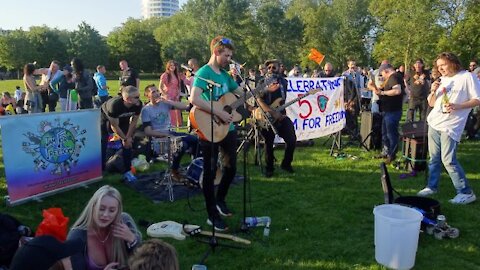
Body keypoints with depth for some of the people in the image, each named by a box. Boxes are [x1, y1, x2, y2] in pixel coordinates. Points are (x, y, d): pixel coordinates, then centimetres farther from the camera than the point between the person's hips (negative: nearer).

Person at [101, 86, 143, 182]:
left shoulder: (138, 104, -29)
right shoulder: (114, 105, -41)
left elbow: (133, 121, -12)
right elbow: (114, 126, -29)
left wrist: (128, 137, -12)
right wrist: (125, 139, -19)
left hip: (123, 119, 4)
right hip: (106, 118, -4)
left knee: (128, 144, -3)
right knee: (102, 144, -5)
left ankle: (127, 171, 6)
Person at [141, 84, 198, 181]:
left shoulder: (165, 103, 4)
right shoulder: (146, 110, -8)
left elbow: (185, 107, -8)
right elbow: (148, 132, -14)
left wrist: (167, 101, -15)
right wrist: (165, 134, -21)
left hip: (170, 132, 6)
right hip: (158, 137, -6)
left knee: (194, 139, -7)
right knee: (182, 145, -27)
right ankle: (174, 171, -8)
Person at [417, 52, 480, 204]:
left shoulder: (467, 77, -5)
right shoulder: (443, 80, 14)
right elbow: (431, 103, 16)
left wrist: (457, 106, -20)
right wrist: (433, 91, -3)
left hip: (450, 126, -7)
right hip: (434, 123, 7)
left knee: (448, 160, -11)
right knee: (434, 158, 10)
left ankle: (466, 193, -1)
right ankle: (432, 187, 20)